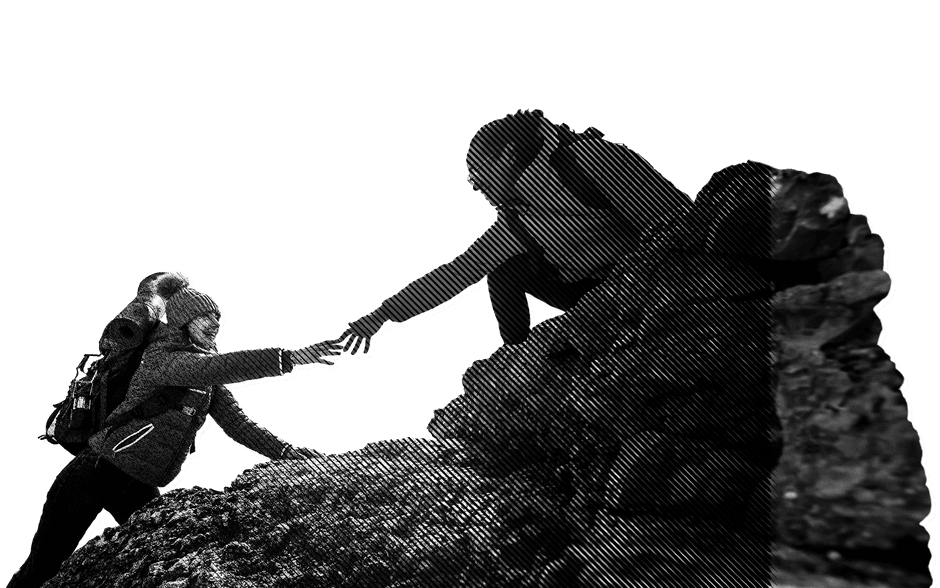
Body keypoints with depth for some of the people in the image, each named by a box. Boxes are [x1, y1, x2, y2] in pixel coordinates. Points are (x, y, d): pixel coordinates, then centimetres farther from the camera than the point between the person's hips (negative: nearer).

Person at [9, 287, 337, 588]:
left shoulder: (211, 384, 4)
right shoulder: (163, 357, -19)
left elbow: (238, 424, -2)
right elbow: (218, 367, -37)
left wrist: (284, 451, -17)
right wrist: (290, 358, -44)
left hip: (141, 489, 7)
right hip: (97, 472, -7)